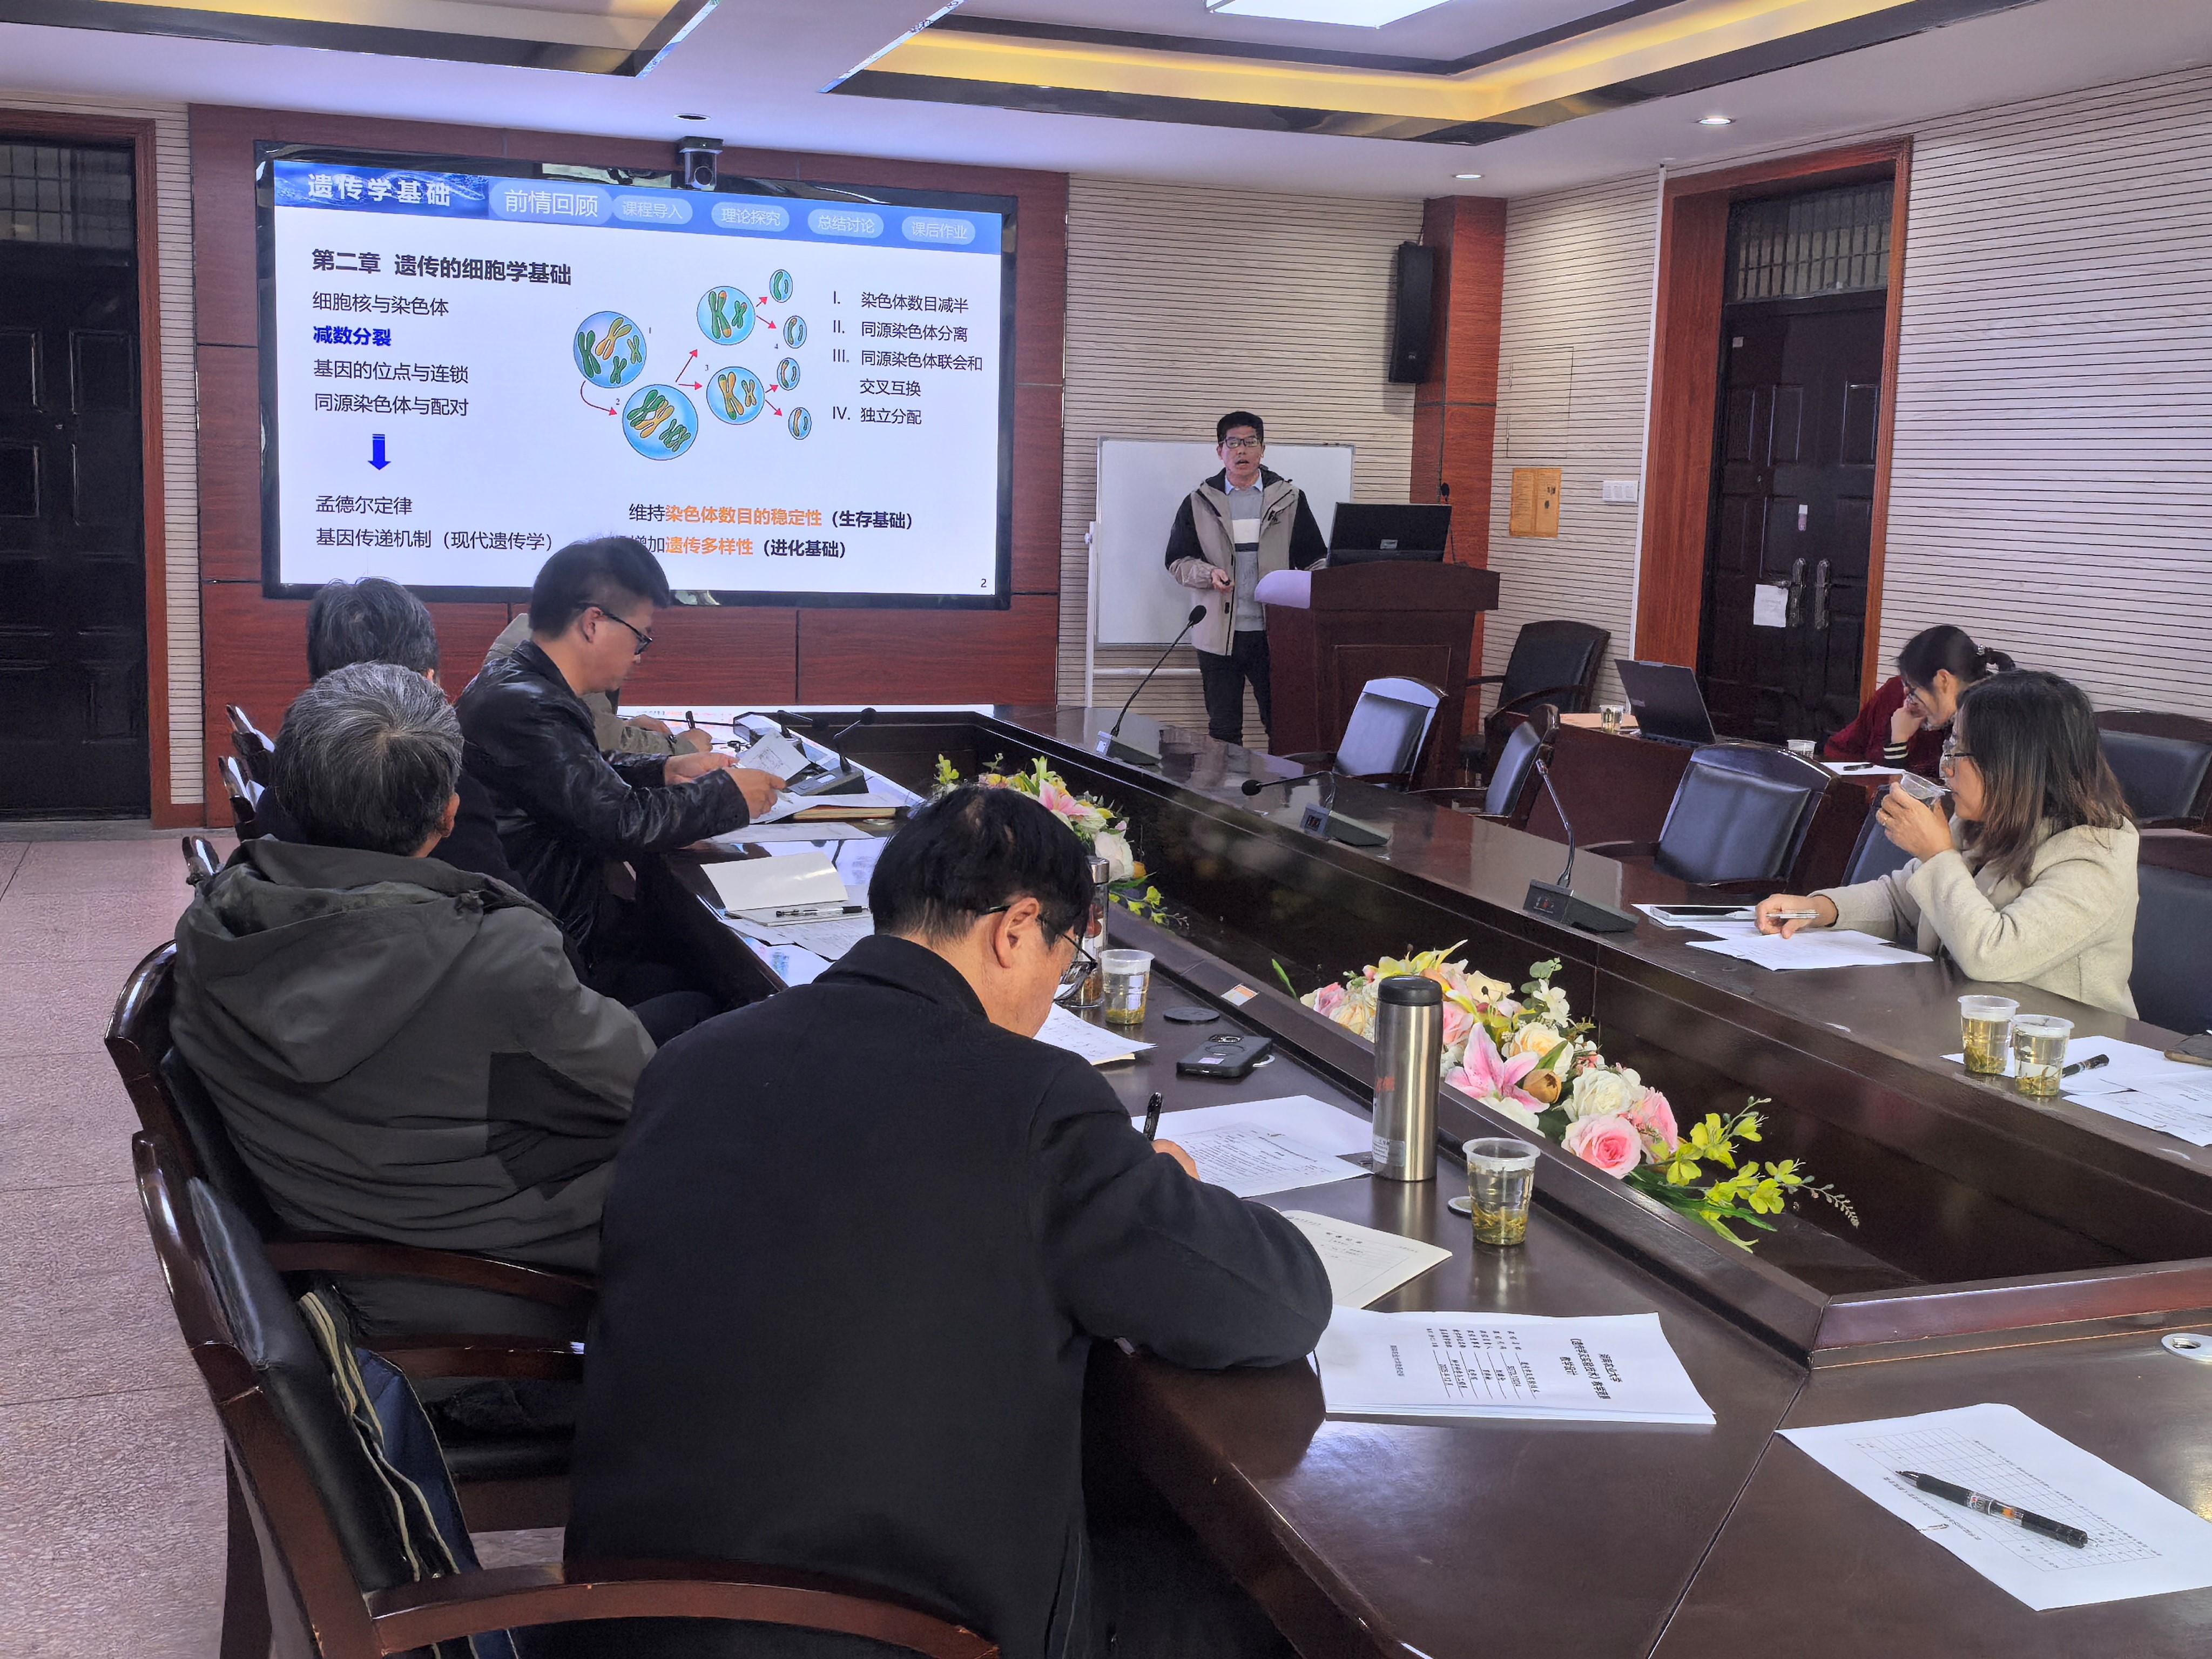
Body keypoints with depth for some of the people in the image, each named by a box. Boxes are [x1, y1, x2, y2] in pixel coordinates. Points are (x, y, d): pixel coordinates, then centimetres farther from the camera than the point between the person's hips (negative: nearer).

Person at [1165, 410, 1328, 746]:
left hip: (1276, 632, 0)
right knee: (1223, 731, 5)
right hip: (1219, 634, 1)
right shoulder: (1199, 503, 9)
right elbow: (1178, 561, 11)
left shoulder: (1289, 499, 9)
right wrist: (1208, 573, -10)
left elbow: (1315, 559, 9)